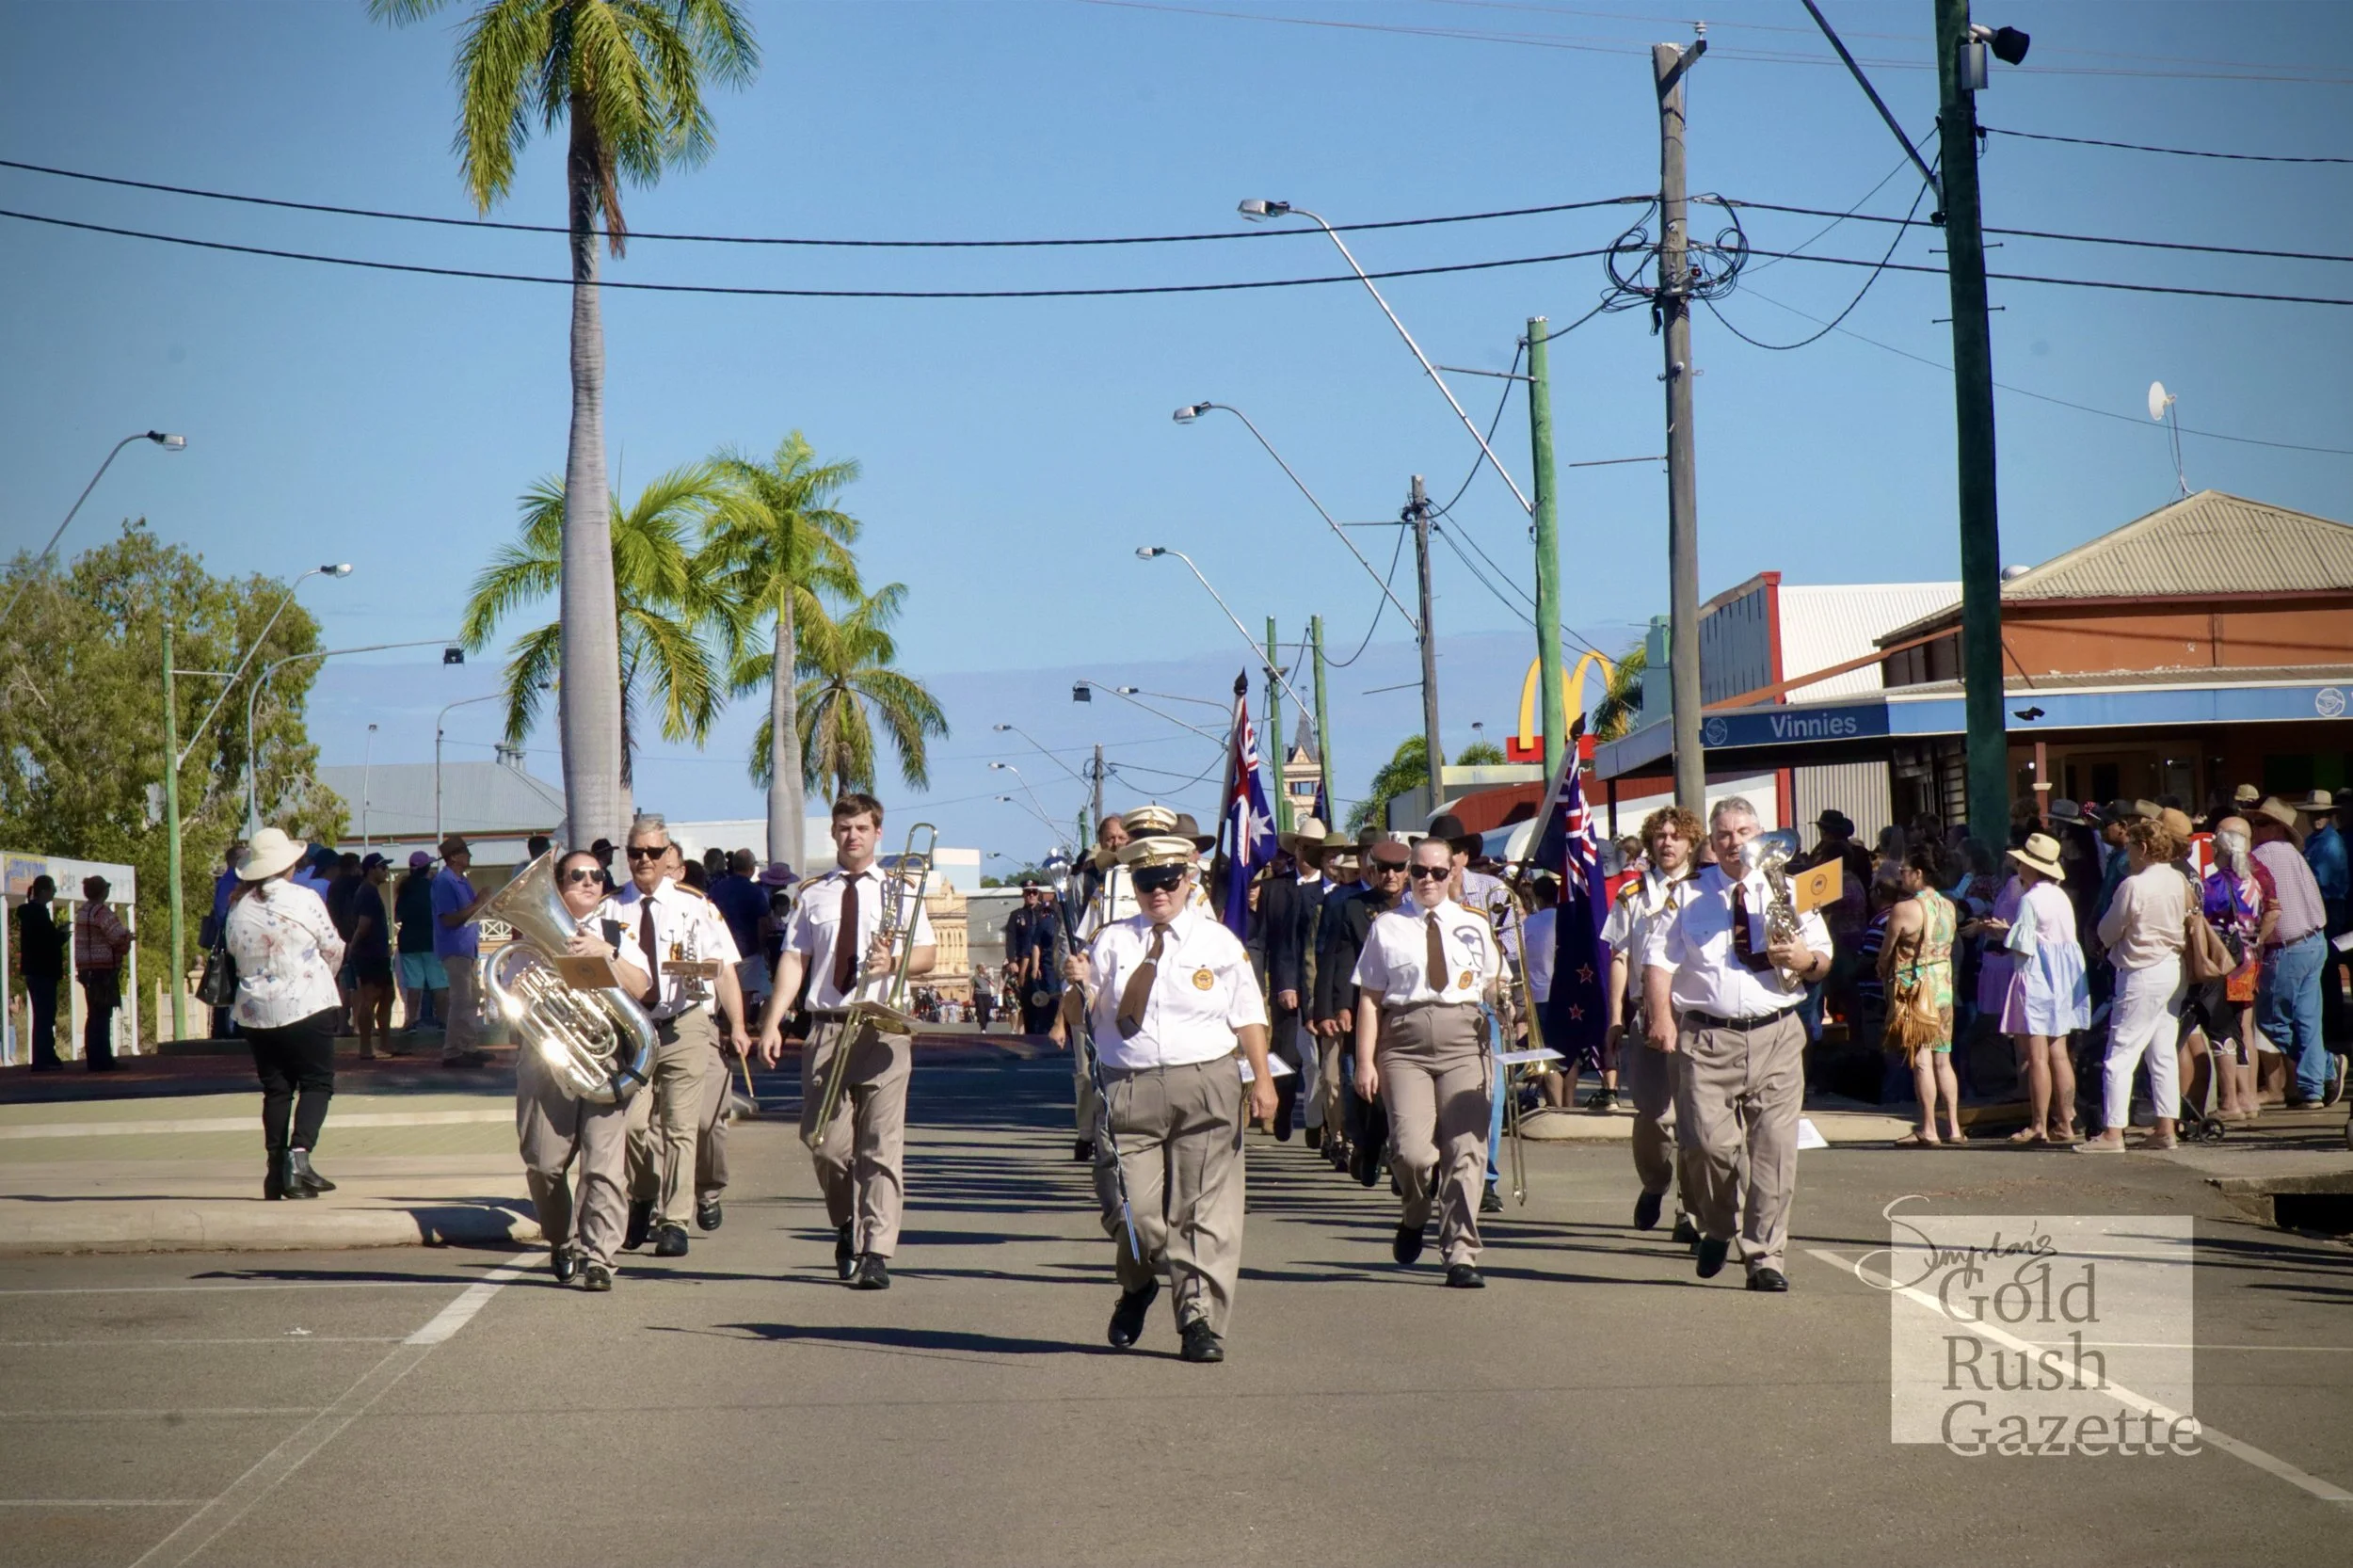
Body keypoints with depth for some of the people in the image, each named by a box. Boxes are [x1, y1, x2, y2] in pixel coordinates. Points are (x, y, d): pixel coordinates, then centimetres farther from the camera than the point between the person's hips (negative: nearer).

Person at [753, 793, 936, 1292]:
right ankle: (847, 1224, 26)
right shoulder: (813, 894, 13)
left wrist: (894, 962, -14)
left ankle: (875, 1254, -10)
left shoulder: (899, 892, 10)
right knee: (823, 1138, 0)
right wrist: (772, 1022, -1)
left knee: (881, 1146, -8)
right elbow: (794, 960, 8)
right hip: (827, 1028, 2)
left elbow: (928, 955, 7)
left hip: (882, 1029, -2)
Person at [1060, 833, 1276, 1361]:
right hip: (1129, 1090, 1)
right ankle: (1139, 1286, 29)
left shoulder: (1219, 942, 8)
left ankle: (1201, 1321, 3)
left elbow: (1248, 1016, 9)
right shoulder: (1113, 941, 10)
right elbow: (1087, 1017, 10)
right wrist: (1079, 984, -11)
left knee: (1203, 1210, -3)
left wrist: (1262, 1079, 1)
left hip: (1205, 1086, -1)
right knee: (1130, 1208, -2)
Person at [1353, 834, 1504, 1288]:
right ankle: (1415, 1218, 19)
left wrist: (1500, 994, -1)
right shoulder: (1387, 927, 9)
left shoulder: (1474, 926, 15)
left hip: (1463, 1040, 1)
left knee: (1465, 1152, -6)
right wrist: (1365, 1062, 0)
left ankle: (1461, 1256, 2)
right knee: (1412, 1152, -14)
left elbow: (1492, 990, 21)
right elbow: (1370, 998, 6)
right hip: (1405, 1042, -1)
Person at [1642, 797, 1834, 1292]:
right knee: (1707, 1142, -11)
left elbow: (1824, 962, 15)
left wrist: (1806, 960, -9)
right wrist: (1662, 1017, -11)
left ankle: (1764, 1258, 2)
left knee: (1774, 1149, -5)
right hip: (1708, 1036, -1)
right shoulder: (1688, 895, 10)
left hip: (1776, 1035, 1)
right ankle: (1716, 1229, 17)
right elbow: (1658, 959, 3)